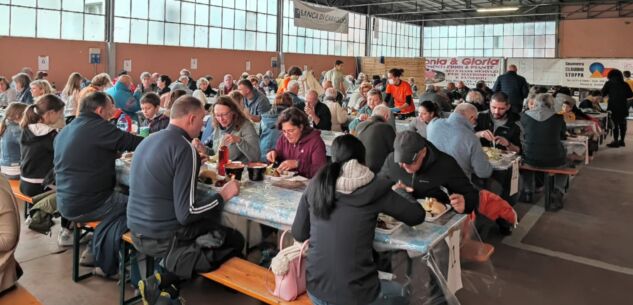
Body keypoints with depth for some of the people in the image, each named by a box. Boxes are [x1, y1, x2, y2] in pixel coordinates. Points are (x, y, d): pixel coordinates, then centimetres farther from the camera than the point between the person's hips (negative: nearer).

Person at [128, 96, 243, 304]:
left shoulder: (148, 140, 6)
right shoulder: (184, 148, -20)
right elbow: (186, 213, -23)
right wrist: (223, 195, -10)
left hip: (138, 232, 9)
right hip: (163, 238, -9)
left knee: (211, 222, 27)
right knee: (235, 240, 8)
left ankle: (165, 280, 14)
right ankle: (163, 283, 0)